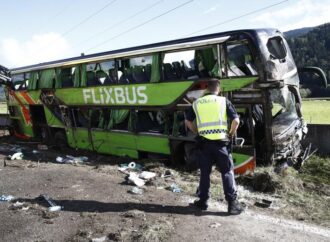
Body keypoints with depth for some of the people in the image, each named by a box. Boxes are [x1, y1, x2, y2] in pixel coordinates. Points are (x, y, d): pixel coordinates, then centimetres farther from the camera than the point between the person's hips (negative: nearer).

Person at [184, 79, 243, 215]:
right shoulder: (224, 101, 2)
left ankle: (203, 201, 22)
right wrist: (231, 134, 10)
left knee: (205, 172, 14)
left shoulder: (197, 103, 9)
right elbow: (236, 120, -4)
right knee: (227, 172, 7)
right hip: (220, 141, -2)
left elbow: (188, 121, 13)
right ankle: (232, 203, 9)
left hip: (204, 142, 2)